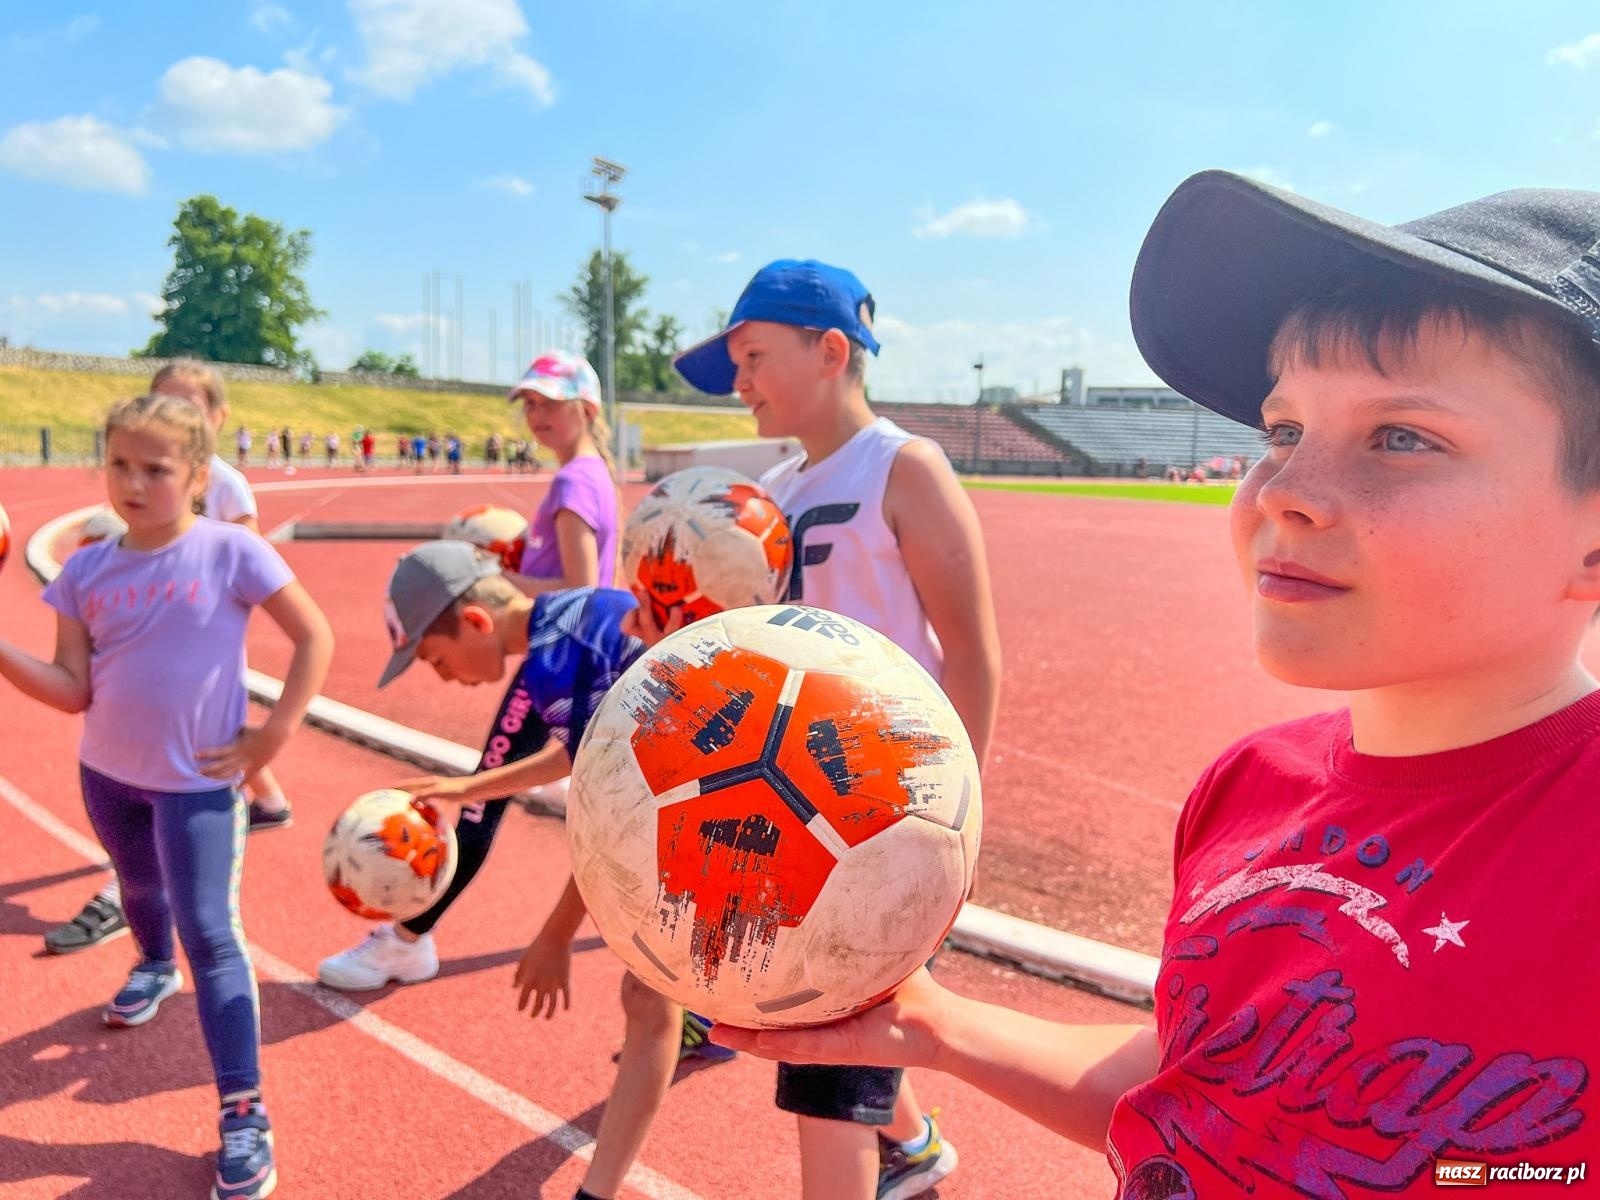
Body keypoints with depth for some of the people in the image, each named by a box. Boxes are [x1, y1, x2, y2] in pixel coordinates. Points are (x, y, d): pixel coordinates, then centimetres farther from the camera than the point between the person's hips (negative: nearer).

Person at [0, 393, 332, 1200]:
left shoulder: (230, 552, -16)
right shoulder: (86, 571, -4)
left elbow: (314, 639, -11)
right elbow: (72, 689, -4)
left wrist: (272, 735, -14)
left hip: (197, 778, -5)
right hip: (106, 770, 5)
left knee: (209, 933, -7)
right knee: (140, 886, 29)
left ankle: (244, 1115, 2)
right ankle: (154, 967, 63)